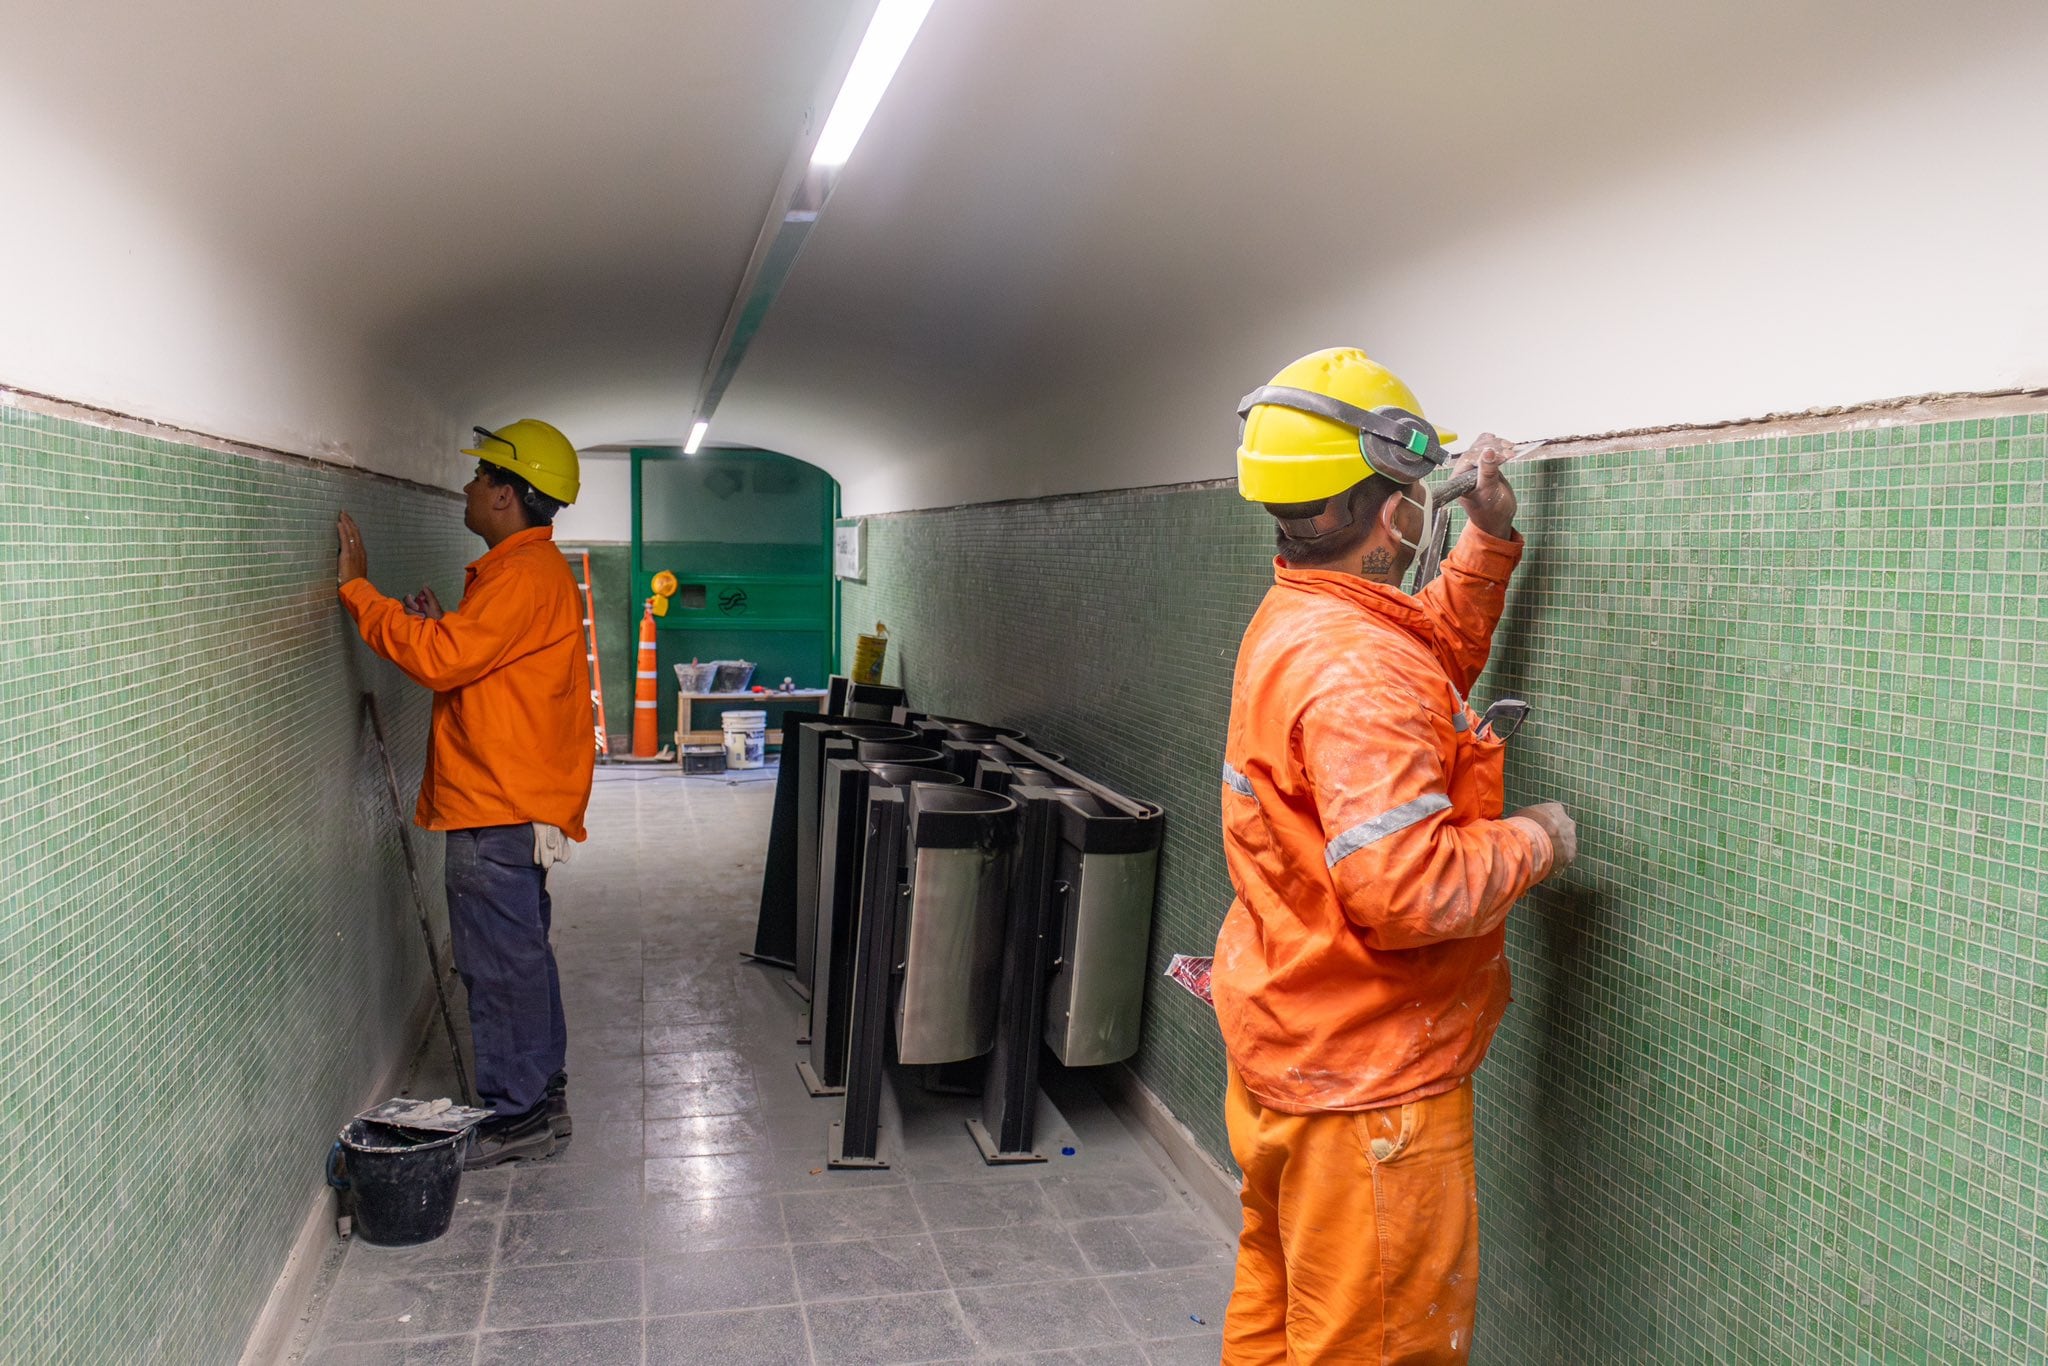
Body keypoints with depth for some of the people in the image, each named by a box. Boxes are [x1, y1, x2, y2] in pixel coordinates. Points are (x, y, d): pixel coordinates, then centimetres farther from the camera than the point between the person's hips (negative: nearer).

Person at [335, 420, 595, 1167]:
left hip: (498, 811, -11)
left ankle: (512, 1117, 8)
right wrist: (440, 626, 8)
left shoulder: (526, 575, -17)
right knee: (521, 955, 16)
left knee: (501, 963, -2)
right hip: (510, 804, 11)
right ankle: (541, 1099, 26)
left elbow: (439, 660, -23)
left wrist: (357, 586, -15)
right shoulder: (524, 569, 18)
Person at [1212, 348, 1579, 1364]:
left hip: (1281, 1046, 10)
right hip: (1364, 1082, -10)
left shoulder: (1292, 619, 5)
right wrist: (1533, 842, -15)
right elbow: (1409, 889, -33)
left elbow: (1435, 663, 23)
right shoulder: (1357, 670, -27)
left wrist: (1489, 538, 13)